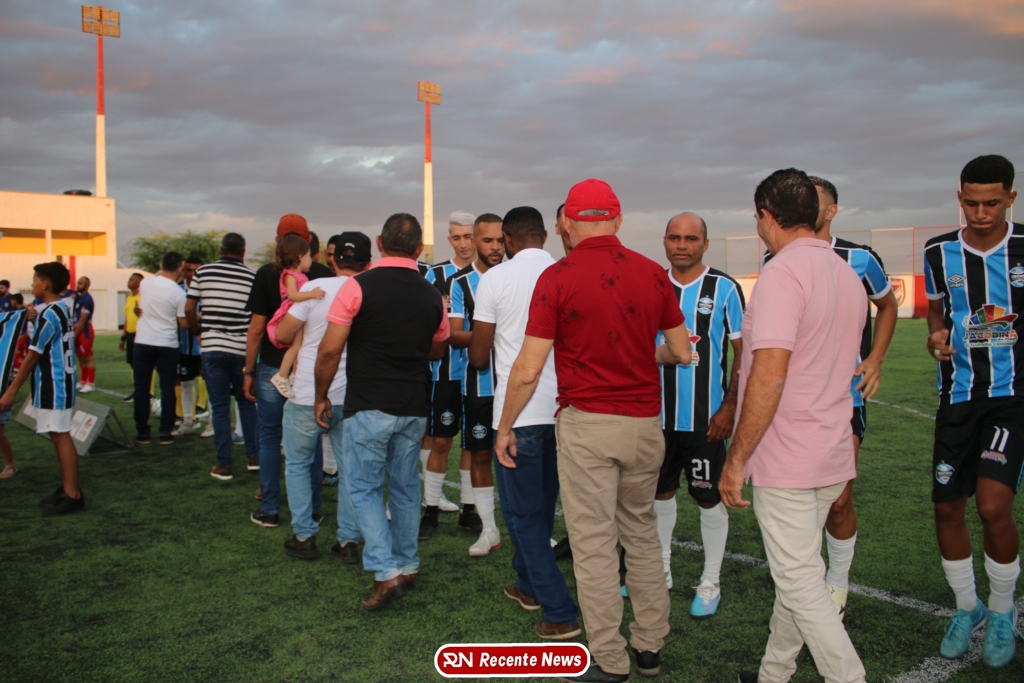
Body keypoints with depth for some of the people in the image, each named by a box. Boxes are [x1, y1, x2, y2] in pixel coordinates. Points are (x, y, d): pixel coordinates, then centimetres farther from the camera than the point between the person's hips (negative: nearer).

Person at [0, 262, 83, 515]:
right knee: (59, 436, 14)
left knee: (60, 436, -7)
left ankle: (73, 495, -5)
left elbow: (32, 356, -17)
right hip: (56, 383, 10)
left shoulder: (48, 315, -17)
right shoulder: (61, 310, 12)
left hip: (53, 385, -10)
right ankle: (68, 488, 20)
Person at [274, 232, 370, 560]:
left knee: (298, 464, 16)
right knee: (351, 468, 13)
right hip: (351, 398, 2)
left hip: (307, 397, -2)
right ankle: (348, 540, 15)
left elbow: (282, 334, -5)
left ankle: (304, 536, 17)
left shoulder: (316, 288, -11)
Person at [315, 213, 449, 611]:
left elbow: (329, 351, -10)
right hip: (414, 408, 5)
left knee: (363, 487, 6)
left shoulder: (358, 286, -10)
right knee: (405, 487, 17)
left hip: (369, 408, -4)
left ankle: (385, 572, -3)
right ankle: (407, 566, 26)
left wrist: (321, 397, 2)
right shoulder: (432, 296, 5)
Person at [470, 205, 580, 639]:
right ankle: (529, 585, 36)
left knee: (523, 512, 6)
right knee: (542, 505, 20)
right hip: (561, 407, 5)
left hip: (517, 411, -4)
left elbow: (478, 356, -2)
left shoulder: (496, 278, -7)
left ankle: (560, 612, 4)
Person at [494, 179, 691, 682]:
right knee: (642, 532, 20)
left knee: (594, 543, 6)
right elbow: (681, 352, 9)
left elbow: (527, 370, -11)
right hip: (645, 422, 5)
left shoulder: (558, 277, -9)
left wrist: (504, 428, 2)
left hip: (586, 423, -4)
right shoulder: (653, 273, 2)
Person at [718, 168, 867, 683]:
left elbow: (769, 376, -24)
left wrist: (736, 460, -18)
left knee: (801, 583, 0)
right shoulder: (848, 275, 12)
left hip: (786, 459, -9)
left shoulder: (783, 271, -17)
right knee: (795, 573, 19)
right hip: (833, 454, 9)